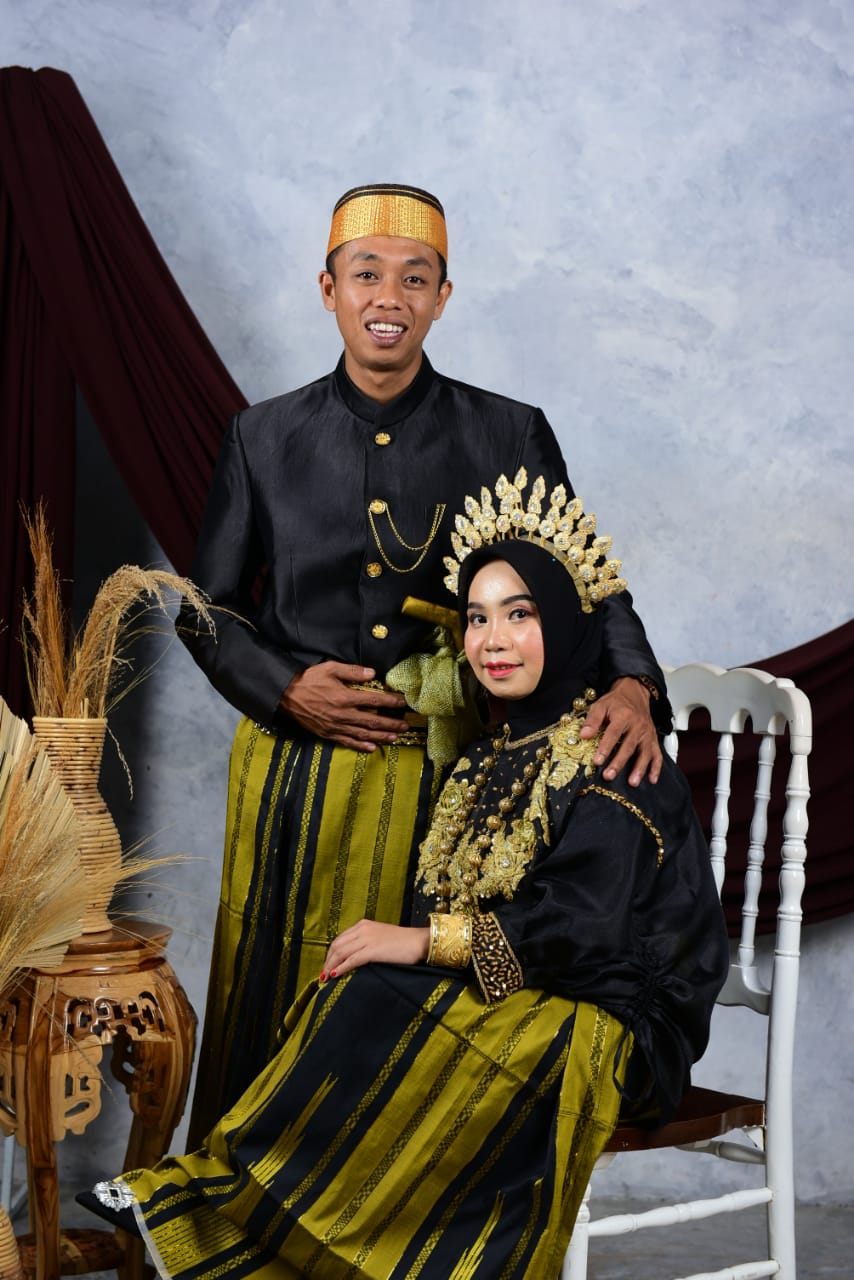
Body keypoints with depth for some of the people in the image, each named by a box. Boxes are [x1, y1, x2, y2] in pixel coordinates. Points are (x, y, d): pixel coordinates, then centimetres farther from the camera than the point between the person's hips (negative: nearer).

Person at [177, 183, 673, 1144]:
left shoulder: (510, 438, 3)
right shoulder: (264, 439, 7)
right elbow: (208, 611, 11)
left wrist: (629, 683, -15)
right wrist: (287, 689, -6)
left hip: (447, 775, -1)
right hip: (297, 774, 1)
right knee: (277, 1007, 6)